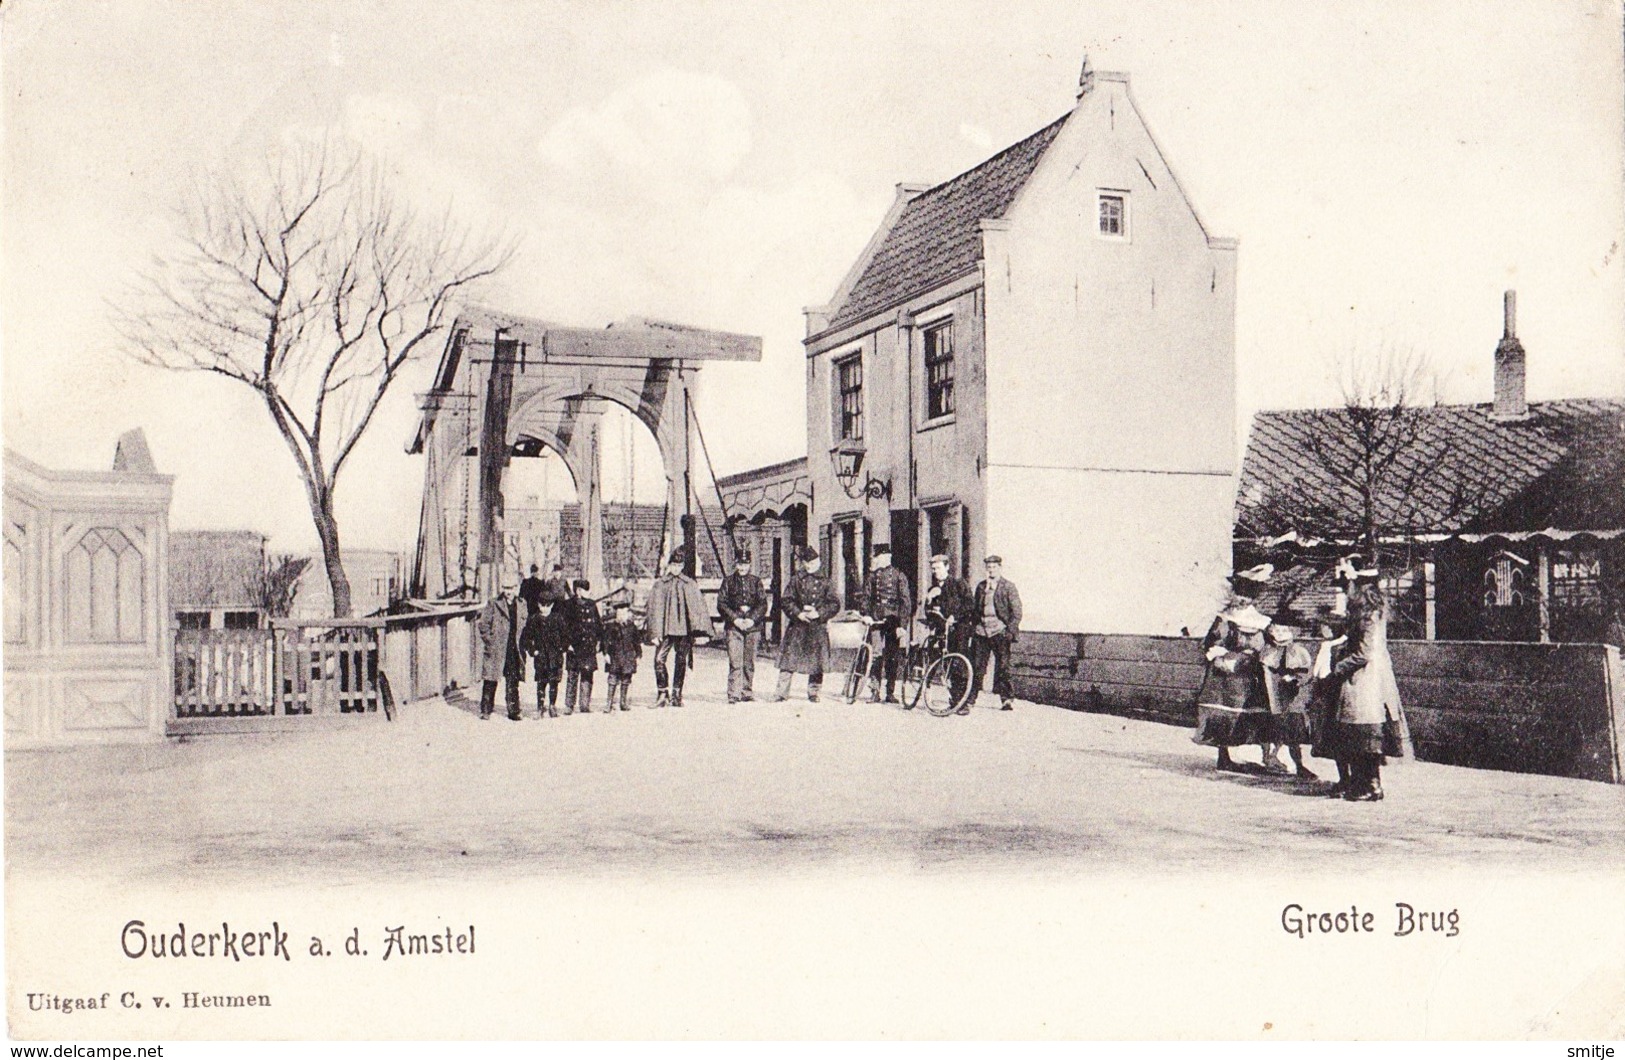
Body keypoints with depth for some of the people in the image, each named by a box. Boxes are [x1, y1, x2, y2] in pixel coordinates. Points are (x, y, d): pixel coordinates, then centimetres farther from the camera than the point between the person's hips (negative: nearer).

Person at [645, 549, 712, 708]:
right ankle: (662, 693, -4)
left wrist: (699, 630, -2)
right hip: (666, 629, -1)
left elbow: (698, 607, 7)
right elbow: (654, 608, 4)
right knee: (659, 659, -13)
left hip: (684, 629, 1)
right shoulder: (660, 584, 6)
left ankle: (676, 695, 12)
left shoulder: (690, 584, 8)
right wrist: (655, 632, -4)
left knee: (681, 662, 3)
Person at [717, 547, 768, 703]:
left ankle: (747, 694, 14)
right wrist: (735, 619, -9)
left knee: (749, 663, 5)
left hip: (752, 626, 2)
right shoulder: (728, 581, 8)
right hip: (733, 626, -2)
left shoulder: (756, 581, 10)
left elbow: (763, 604, 5)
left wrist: (752, 619, -9)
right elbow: (721, 604, 3)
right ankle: (733, 695, -11)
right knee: (735, 663, -10)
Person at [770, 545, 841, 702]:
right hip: (797, 626, -1)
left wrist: (819, 613, -9)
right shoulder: (796, 581, 4)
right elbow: (785, 601, 2)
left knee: (816, 662, 3)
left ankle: (813, 692, 16)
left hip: (818, 627, 1)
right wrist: (798, 613, -11)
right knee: (788, 660, -5)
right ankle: (782, 692, 0)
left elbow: (835, 603, 4)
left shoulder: (824, 582, 6)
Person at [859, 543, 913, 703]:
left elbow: (906, 601, 0)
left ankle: (890, 692, 11)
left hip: (893, 621, -1)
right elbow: (865, 597, 8)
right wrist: (865, 614, -10)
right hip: (876, 620, 1)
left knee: (893, 657, 4)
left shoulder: (899, 576, 3)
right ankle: (874, 691, -5)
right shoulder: (872, 576, 10)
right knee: (876, 655, -7)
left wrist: (901, 623, -8)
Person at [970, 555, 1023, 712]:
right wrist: (974, 626, 10)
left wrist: (1011, 630, -10)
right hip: (981, 631, 3)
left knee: (1003, 666, 0)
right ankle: (969, 701, 2)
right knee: (976, 668, 1)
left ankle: (1006, 699, 11)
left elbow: (1016, 611, -1)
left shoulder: (1008, 586, 1)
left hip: (999, 631, -3)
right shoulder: (981, 587, 14)